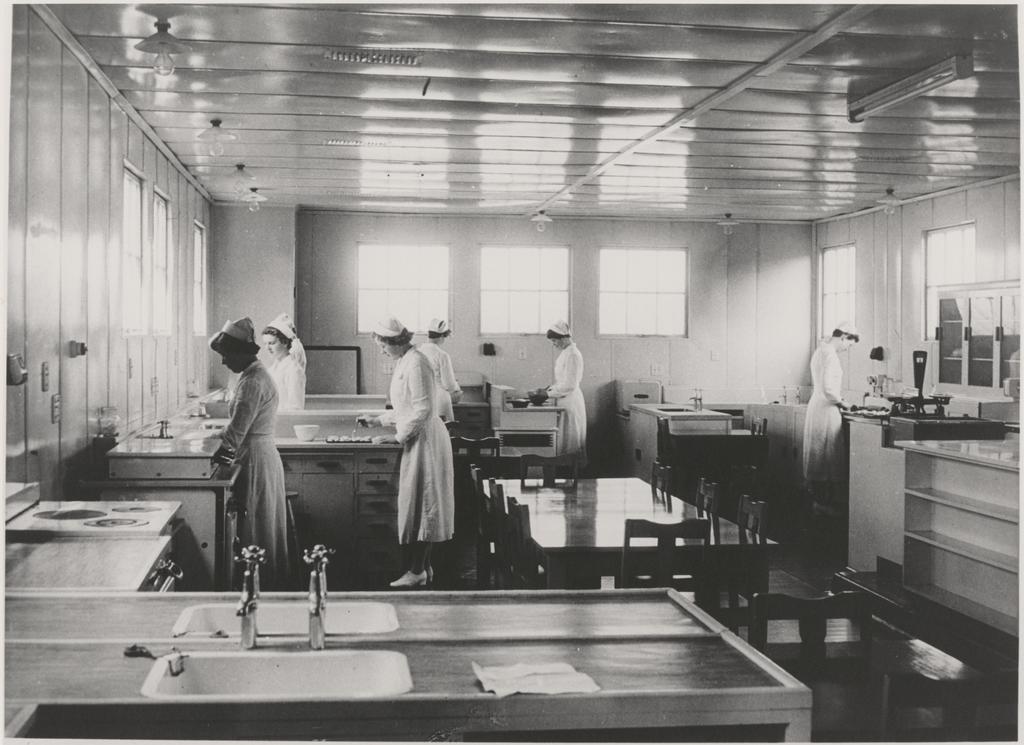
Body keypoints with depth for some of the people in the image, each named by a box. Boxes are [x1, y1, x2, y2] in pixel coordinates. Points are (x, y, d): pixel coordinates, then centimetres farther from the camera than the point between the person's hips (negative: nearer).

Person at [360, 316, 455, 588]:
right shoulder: (404, 362, 15)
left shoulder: (416, 364, -17)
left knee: (419, 504, -6)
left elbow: (423, 410, -22)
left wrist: (398, 436, -17)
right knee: (421, 504, 12)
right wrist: (378, 420, 20)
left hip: (424, 440, -10)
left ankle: (417, 571, -1)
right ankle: (424, 567, 17)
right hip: (416, 440, 10)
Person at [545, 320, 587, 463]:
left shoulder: (572, 355, -17)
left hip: (570, 401, -10)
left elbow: (569, 385, -22)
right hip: (564, 402, 10)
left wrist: (549, 394, -17)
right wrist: (550, 388, 7)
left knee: (570, 439, -3)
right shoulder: (566, 353, 12)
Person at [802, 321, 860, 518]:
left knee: (817, 456, 13)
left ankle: (817, 498, 20)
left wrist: (838, 400, 18)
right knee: (829, 456, -4)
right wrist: (842, 402, -8)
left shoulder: (819, 351, 13)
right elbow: (828, 389, -25)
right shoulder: (830, 354, -18)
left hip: (815, 405, 10)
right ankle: (825, 503, -1)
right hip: (827, 409, -10)